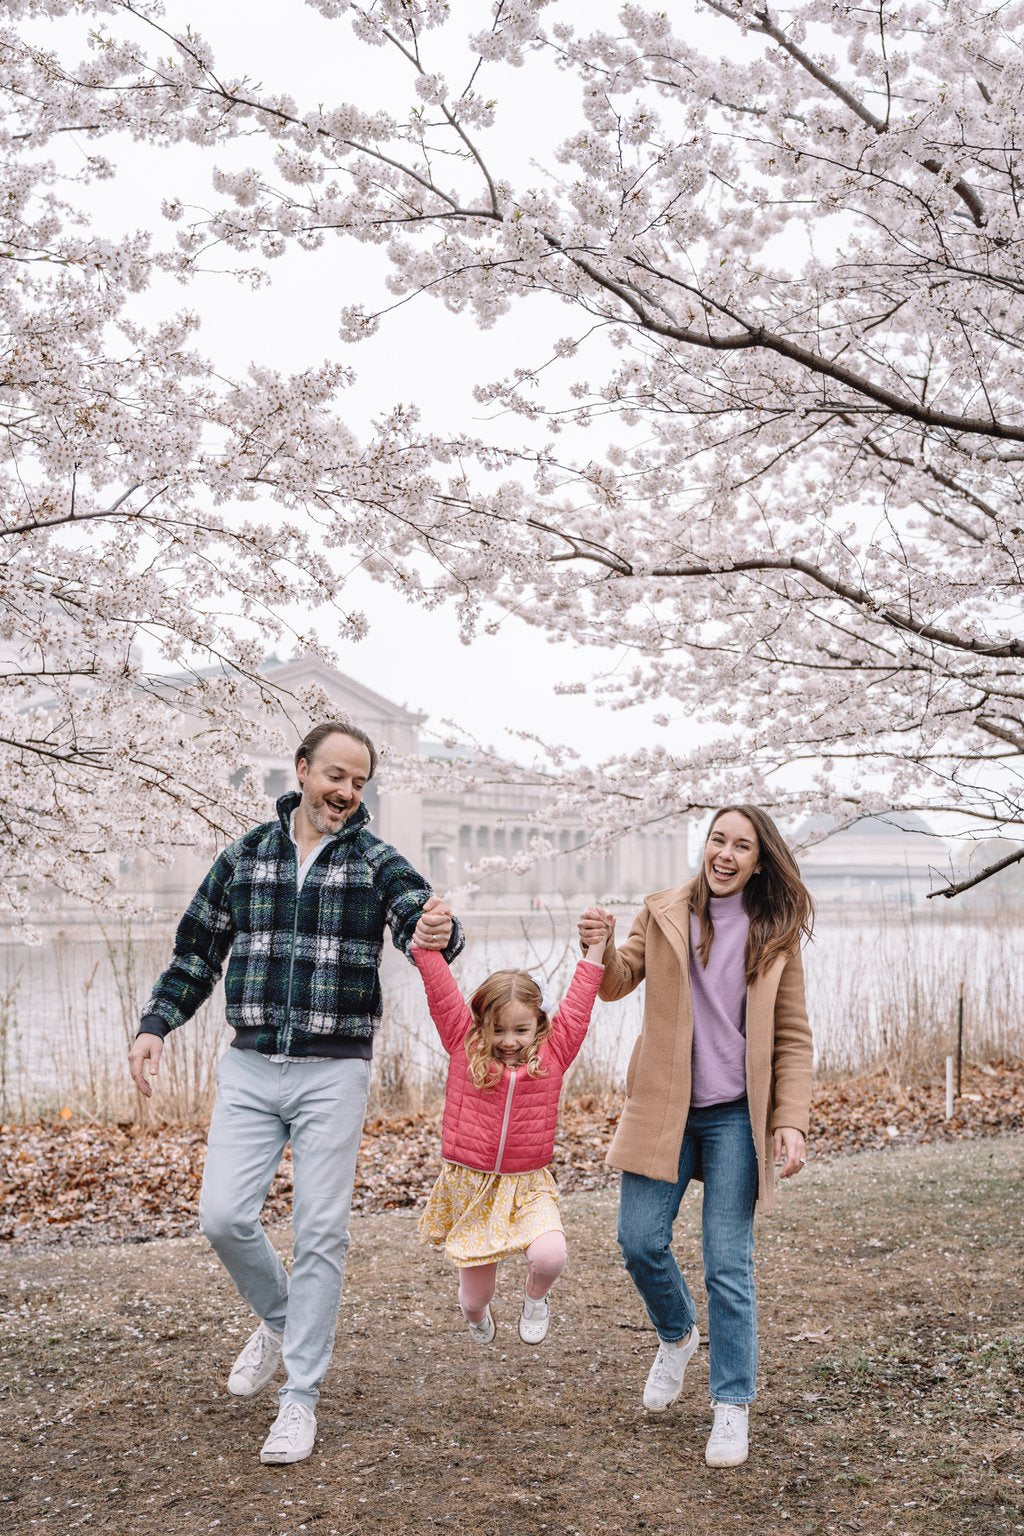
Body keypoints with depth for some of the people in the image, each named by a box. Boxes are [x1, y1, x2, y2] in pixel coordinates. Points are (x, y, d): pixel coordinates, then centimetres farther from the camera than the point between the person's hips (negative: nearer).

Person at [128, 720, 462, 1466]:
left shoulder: (377, 863, -1)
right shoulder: (245, 856, 6)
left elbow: (422, 918, -18)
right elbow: (198, 950, 13)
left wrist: (439, 931, -43)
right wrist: (156, 1024, 0)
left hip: (333, 1074, -2)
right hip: (250, 1069, 2)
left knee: (321, 1234, 0)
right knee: (224, 1216, -4)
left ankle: (301, 1398, 13)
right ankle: (282, 1320, 26)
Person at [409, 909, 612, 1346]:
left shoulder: (552, 1052, -2)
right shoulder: (464, 1046, -5)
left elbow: (578, 1003, -2)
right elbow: (441, 993, -11)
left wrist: (595, 950, -6)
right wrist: (427, 945, -22)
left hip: (528, 1185, 0)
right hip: (469, 1187, 0)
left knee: (549, 1257, -27)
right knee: (475, 1302, 8)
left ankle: (535, 1296, 10)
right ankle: (475, 1307, 49)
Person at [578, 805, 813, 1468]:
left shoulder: (777, 934, 1)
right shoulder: (663, 913, 4)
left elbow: (793, 1039, 2)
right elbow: (618, 983, 4)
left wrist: (791, 1121, -7)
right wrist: (599, 947, -18)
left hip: (737, 1115, -2)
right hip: (665, 1108, 2)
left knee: (729, 1264, -1)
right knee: (640, 1241, 1)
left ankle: (733, 1406, 13)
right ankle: (678, 1334, 32)